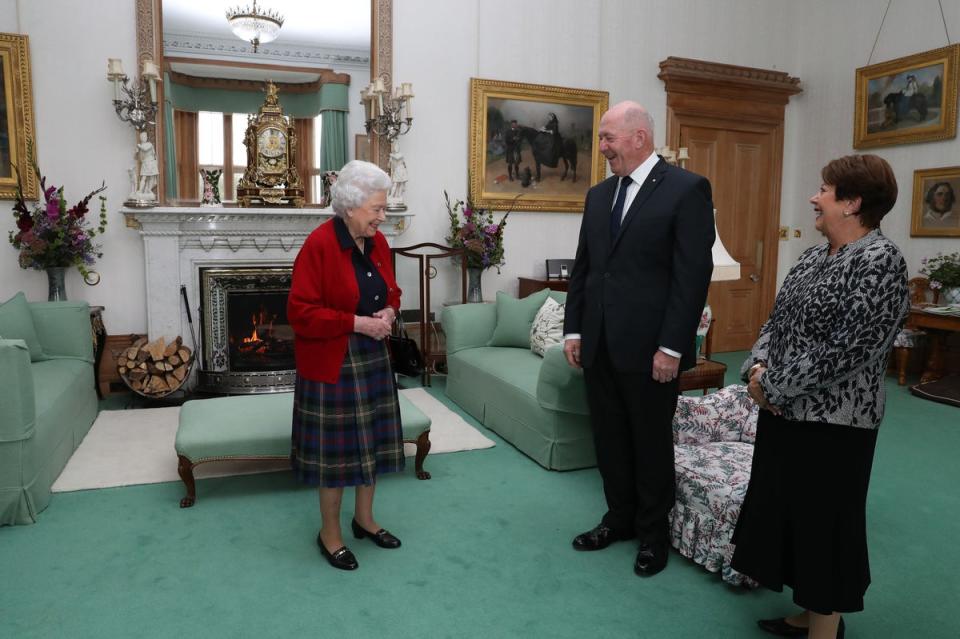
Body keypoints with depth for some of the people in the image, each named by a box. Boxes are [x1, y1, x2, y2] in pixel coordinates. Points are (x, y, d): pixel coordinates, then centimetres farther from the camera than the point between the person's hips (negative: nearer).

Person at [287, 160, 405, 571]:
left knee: (372, 440, 16)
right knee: (336, 447, 4)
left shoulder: (377, 242, 4)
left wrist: (389, 312, -5)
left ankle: (364, 519, 35)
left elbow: (391, 291, 17)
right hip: (332, 363, -7)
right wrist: (357, 323, -23)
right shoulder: (318, 245, -19)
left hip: (373, 358, 7)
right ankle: (330, 535, 24)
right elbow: (301, 312, -21)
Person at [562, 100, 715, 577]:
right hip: (598, 345, 6)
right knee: (609, 439, 15)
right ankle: (619, 517, 34)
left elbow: (694, 274, -13)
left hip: (649, 347, -6)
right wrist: (573, 329, 8)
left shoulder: (686, 189, -8)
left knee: (652, 442, 9)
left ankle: (653, 532, 29)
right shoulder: (599, 195, 12)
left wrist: (672, 346, -16)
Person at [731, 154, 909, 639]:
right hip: (786, 412, 9)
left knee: (824, 522, 4)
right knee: (789, 514, 17)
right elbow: (777, 320, 13)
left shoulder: (880, 260, -16)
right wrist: (758, 368, -5)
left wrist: (774, 384, -17)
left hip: (832, 421, -8)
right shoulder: (814, 256, 11)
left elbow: (849, 350, -22)